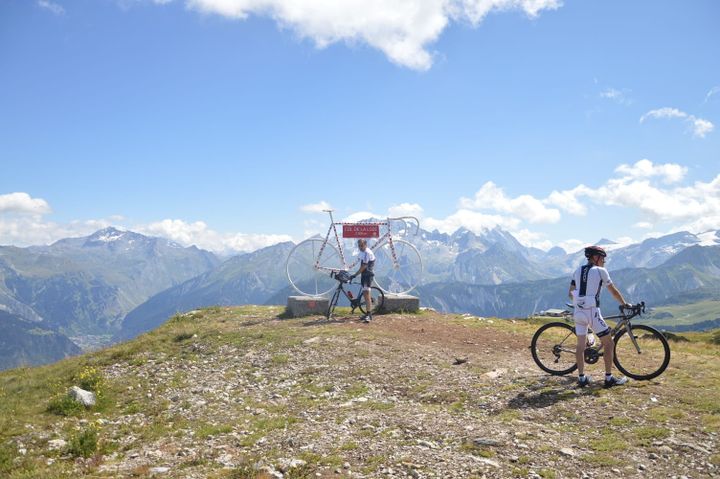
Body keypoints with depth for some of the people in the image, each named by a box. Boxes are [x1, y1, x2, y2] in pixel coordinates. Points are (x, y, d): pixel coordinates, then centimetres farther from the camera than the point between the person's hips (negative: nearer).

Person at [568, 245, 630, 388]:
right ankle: (609, 378, 9)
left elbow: (571, 293, 13)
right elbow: (614, 291, 4)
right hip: (592, 312, -6)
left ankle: (582, 378, 13)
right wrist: (624, 304, 18)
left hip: (578, 311, 6)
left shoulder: (577, 271, 12)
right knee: (608, 343, 6)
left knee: (581, 345, 11)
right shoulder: (600, 271, -4)